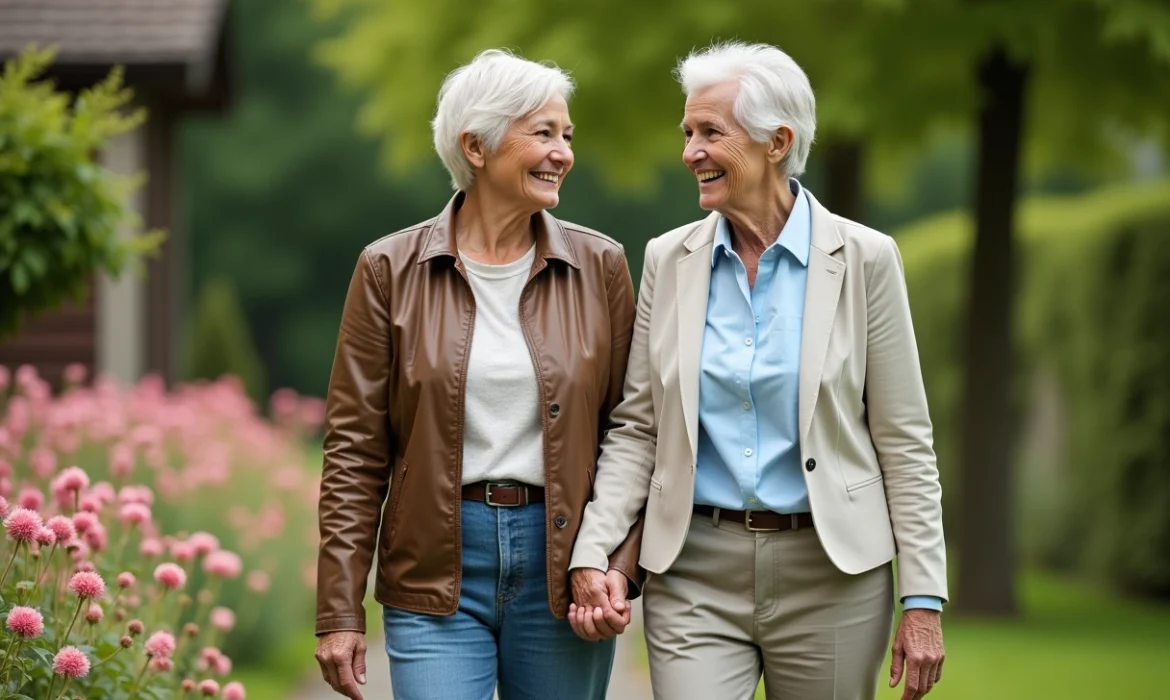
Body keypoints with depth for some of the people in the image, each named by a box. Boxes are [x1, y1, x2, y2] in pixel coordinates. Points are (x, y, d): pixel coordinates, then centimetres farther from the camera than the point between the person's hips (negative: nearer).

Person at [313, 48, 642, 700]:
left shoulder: (599, 267, 4)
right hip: (437, 572, -2)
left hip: (559, 562, 2)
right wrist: (340, 612, -4)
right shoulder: (391, 270, 0)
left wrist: (621, 568, -7)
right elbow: (355, 449, 0)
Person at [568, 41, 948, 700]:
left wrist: (923, 601, -6)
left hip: (830, 573, -2)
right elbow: (636, 427, 9)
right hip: (694, 573, 2)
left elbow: (905, 440, -2)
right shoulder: (670, 259, 5)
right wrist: (593, 554, -5)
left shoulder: (863, 259, -3)